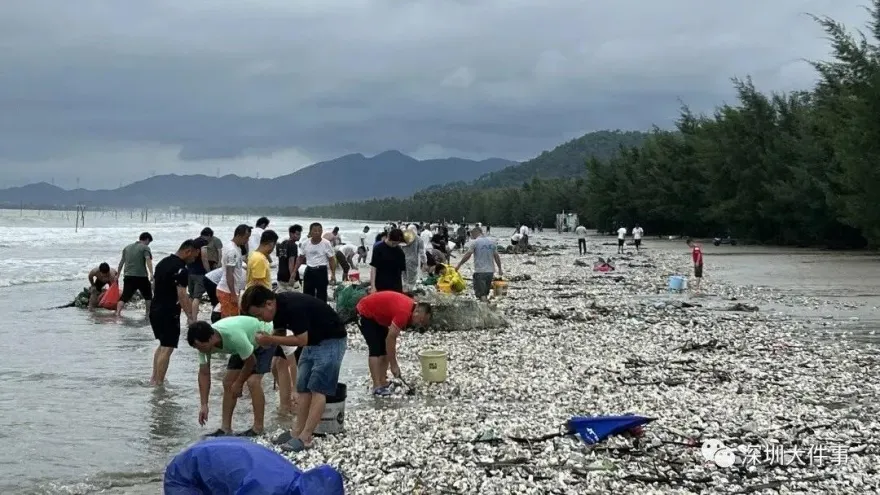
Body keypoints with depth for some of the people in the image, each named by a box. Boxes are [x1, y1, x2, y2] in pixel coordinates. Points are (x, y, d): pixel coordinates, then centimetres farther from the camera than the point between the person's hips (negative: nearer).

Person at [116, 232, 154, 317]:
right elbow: (148, 260, -18)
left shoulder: (127, 247, 17)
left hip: (128, 276, 4)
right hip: (141, 276, -4)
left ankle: (118, 312, -17)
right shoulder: (145, 248, -2)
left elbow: (121, 262, 21)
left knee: (125, 296, -1)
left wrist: (118, 274, 29)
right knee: (148, 295, 15)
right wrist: (151, 274, -27)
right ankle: (148, 313, 19)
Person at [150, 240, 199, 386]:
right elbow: (181, 295, -24)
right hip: (168, 313, -9)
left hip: (155, 309, 10)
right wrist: (191, 317, -23)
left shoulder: (163, 262, 12)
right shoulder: (180, 269, -18)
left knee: (162, 345, 22)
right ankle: (158, 383, -1)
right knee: (167, 348, -3)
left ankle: (154, 379, 25)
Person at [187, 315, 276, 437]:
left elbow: (250, 361, -26)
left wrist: (238, 384, -12)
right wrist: (204, 405, -14)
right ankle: (225, 429, 7)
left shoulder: (234, 336, -42)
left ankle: (258, 429, -14)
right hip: (246, 344, 7)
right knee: (227, 382, 0)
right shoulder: (204, 343, -20)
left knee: (253, 381, -22)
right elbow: (204, 373, -11)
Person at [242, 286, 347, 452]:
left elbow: (301, 340, -26)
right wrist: (266, 340, -14)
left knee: (317, 388, -11)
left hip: (331, 341, -10)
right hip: (312, 342, 10)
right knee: (303, 387, 6)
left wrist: (270, 339, -23)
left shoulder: (293, 307, -29)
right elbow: (280, 334, 7)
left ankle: (305, 438, -12)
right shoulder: (279, 306, -2)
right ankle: (297, 431, 8)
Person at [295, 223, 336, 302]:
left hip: (321, 271, -4)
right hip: (309, 271, 4)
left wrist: (333, 274, -10)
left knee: (321, 296, 1)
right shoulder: (305, 243, 0)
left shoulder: (326, 243, -9)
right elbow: (301, 258, 12)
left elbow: (331, 259, -3)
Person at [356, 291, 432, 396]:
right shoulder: (404, 312, -30)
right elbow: (390, 339, -29)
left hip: (376, 315, 10)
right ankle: (377, 387, -16)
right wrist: (394, 365, -23)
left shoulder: (410, 306, -2)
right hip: (364, 313, -10)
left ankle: (383, 383, 7)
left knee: (384, 348, 5)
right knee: (376, 349, -15)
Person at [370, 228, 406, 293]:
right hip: (381, 286, -3)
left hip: (396, 288, 3)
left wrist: (404, 288, 4)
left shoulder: (399, 252, 4)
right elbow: (373, 268, -8)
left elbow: (402, 270, 8)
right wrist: (372, 286, -13)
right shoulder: (378, 248, -7)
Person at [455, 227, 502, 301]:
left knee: (481, 294, -3)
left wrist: (459, 265, -4)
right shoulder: (491, 242, 8)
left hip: (479, 271, -6)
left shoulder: (475, 242, -8)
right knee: (486, 293, 16)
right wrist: (500, 269, 18)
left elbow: (467, 255, -12)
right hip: (490, 271, 6)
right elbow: (496, 256, 10)